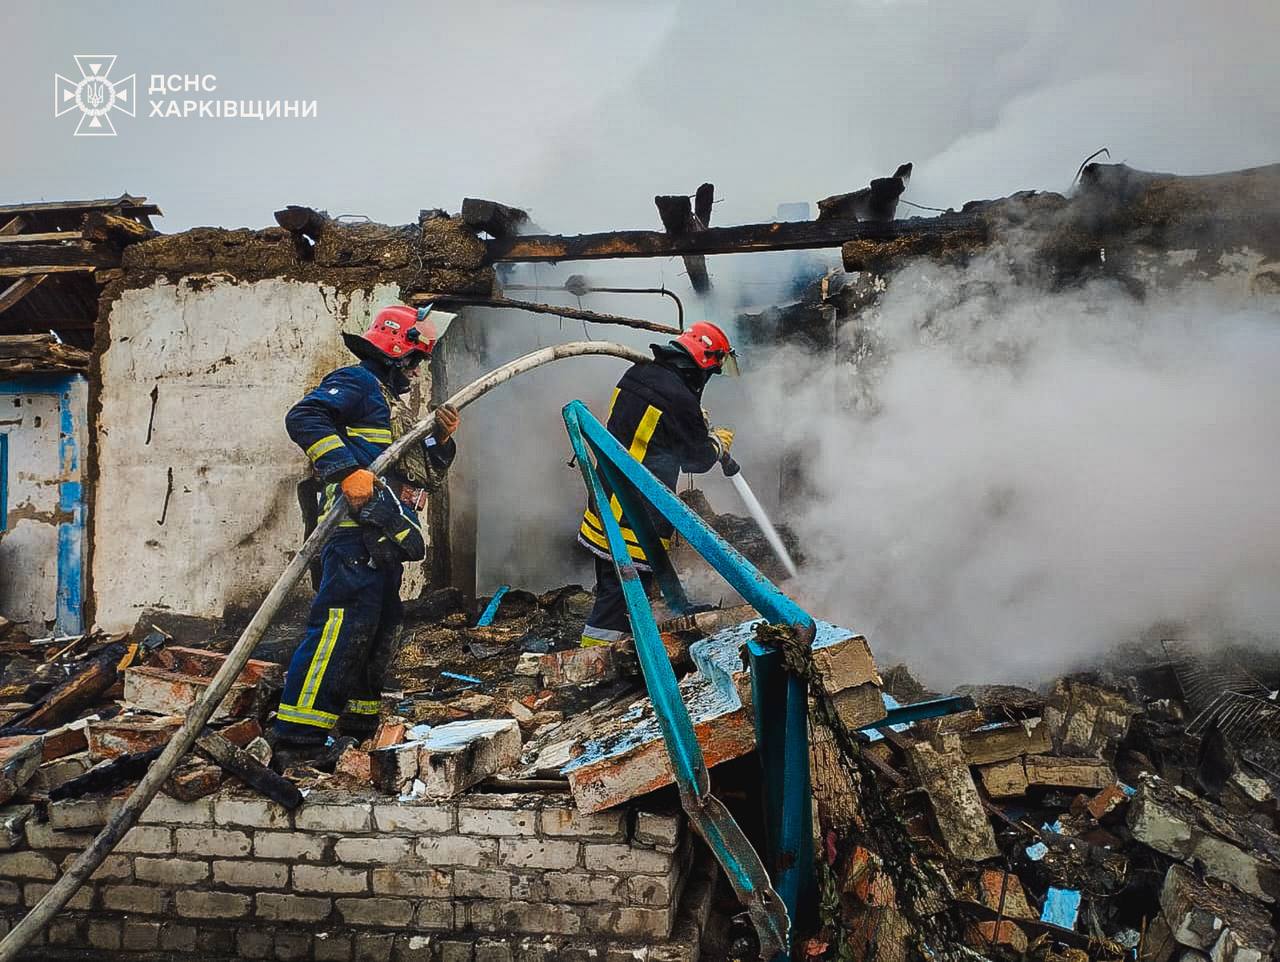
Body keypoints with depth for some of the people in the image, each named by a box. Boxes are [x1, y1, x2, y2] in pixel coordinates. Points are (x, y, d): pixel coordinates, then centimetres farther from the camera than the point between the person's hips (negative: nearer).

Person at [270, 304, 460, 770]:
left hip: (387, 536, 11)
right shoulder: (357, 382, 0)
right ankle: (297, 740, -17)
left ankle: (357, 726, 25)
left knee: (380, 630, 14)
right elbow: (304, 417, -19)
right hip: (357, 529, -10)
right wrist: (348, 472, -27)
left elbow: (427, 475, 27)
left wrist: (441, 440, 8)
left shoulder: (396, 406, 29)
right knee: (342, 625, -17)